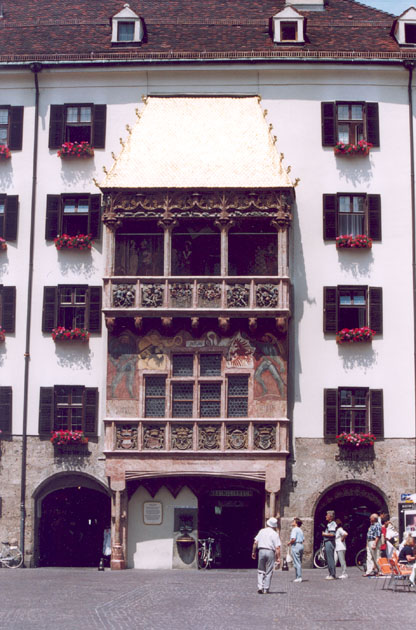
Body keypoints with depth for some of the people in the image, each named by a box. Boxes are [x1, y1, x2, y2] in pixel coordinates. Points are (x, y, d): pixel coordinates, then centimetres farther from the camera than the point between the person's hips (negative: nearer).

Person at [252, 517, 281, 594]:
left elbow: (255, 543, 4)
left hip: (261, 551, 2)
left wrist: (253, 552, 12)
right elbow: (277, 548, -7)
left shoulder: (262, 531, 8)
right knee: (268, 572, 7)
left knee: (260, 571, 11)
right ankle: (266, 589, 7)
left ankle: (260, 587, -3)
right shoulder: (275, 534, 0)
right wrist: (278, 558, -6)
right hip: (271, 552, -2)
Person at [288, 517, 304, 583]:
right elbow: (303, 539, 18)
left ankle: (298, 577, -8)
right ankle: (299, 577, 15)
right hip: (301, 545, 9)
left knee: (296, 563, -7)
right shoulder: (300, 530, 16)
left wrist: (289, 542, -5)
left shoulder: (294, 529, -11)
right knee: (299, 562, 13)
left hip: (295, 546, -9)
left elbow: (293, 539, -21)